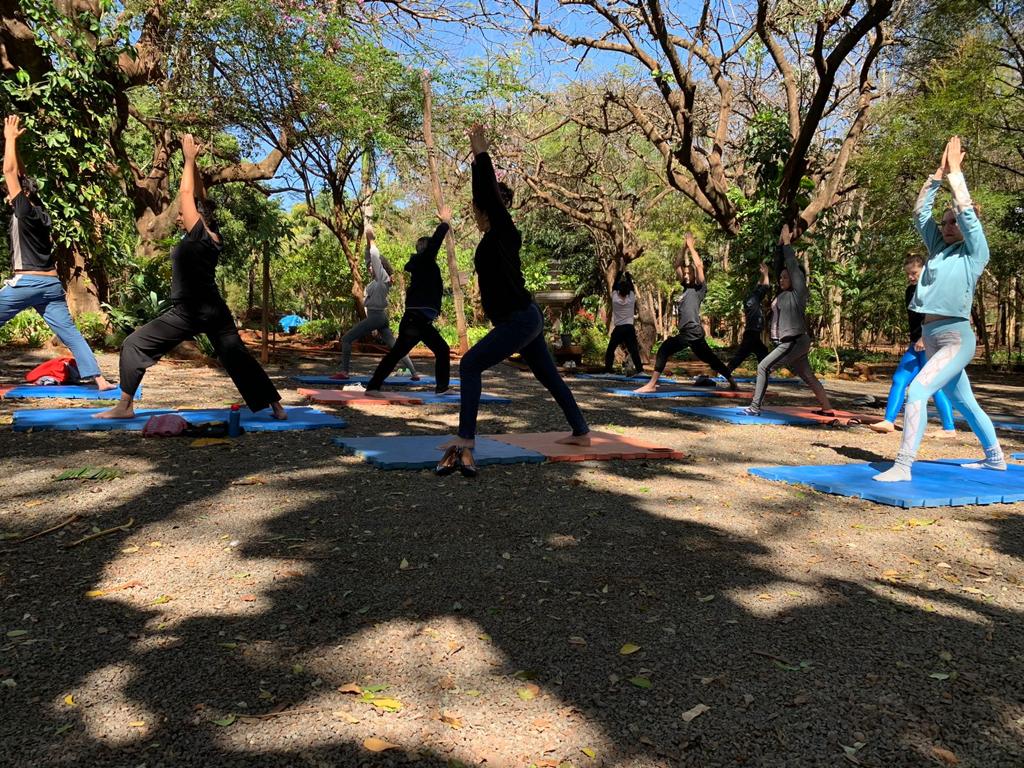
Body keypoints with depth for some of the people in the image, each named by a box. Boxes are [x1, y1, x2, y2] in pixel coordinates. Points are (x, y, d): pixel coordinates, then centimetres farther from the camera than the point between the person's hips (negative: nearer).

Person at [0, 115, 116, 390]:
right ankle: (98, 378, -6)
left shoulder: (24, 211, -7)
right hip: (51, 284, 7)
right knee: (69, 332, 2)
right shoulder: (40, 211, 13)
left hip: (26, 282, -7)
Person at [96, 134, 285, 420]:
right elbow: (199, 197, 17)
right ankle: (277, 406, 6)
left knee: (133, 345, 2)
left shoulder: (198, 235, -11)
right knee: (237, 357, 11)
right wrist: (193, 161, 16)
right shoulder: (213, 237, 8)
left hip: (189, 312, -8)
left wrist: (189, 158, 3)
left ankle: (124, 406, 4)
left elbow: (186, 193, -7)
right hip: (215, 309, 8)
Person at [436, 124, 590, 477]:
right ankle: (581, 432, 30)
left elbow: (490, 193, -18)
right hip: (525, 318, 11)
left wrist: (482, 153, -13)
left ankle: (465, 440, -22)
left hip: (518, 321, -11)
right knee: (549, 376, 18)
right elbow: (484, 192, 22)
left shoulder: (504, 232, -10)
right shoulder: (498, 235, 12)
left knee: (470, 365, -15)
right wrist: (476, 157, 27)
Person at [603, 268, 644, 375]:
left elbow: (614, 285, 6)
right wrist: (627, 274, 19)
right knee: (634, 350, -1)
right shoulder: (631, 299, -2)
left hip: (618, 329, -1)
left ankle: (607, 371, 1)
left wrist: (620, 271, 13)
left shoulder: (615, 299, -5)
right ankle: (640, 370, -11)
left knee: (610, 350, 7)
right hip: (629, 328, 1)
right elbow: (631, 286, 12)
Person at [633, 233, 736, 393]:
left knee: (664, 350, -18)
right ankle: (732, 381, 28)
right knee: (710, 358, 17)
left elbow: (699, 265, -15)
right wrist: (685, 248, 11)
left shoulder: (700, 288, -3)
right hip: (688, 332, 9)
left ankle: (652, 384, -21)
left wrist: (691, 246, -5)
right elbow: (677, 265, 19)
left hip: (693, 332, -9)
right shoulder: (686, 286, 17)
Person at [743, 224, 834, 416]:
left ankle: (755, 407, -13)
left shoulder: (799, 293, -9)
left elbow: (793, 266, -12)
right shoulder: (783, 293, 10)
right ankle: (827, 408, 23)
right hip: (790, 343, 9)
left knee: (763, 367, -13)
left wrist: (787, 243, -3)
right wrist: (780, 244, 5)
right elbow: (779, 266, 11)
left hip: (795, 342, -9)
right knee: (808, 377, 14)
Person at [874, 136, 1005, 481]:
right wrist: (939, 174, 5)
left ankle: (903, 466, -25)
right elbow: (920, 212, 9)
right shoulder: (939, 248, 13)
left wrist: (955, 171, -5)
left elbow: (966, 211, -12)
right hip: (932, 337, 8)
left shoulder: (975, 252, -3)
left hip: (956, 338, -8)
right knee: (964, 403, 19)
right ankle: (995, 458, 36)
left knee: (917, 391, -24)